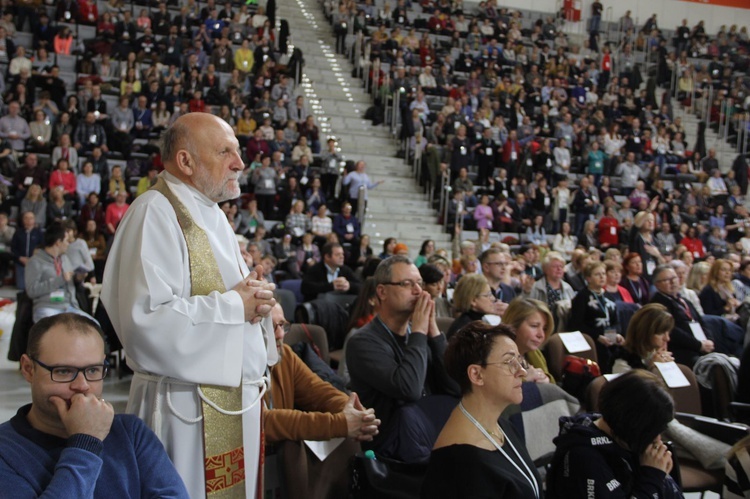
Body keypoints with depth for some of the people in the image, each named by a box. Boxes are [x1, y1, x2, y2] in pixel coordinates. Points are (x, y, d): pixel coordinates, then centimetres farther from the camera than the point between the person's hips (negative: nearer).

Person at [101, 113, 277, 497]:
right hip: (189, 407, -9)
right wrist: (233, 304, -16)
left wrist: (255, 299, -1)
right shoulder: (155, 213, -16)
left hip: (238, 397, 9)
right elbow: (146, 319, -26)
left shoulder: (212, 215, 14)